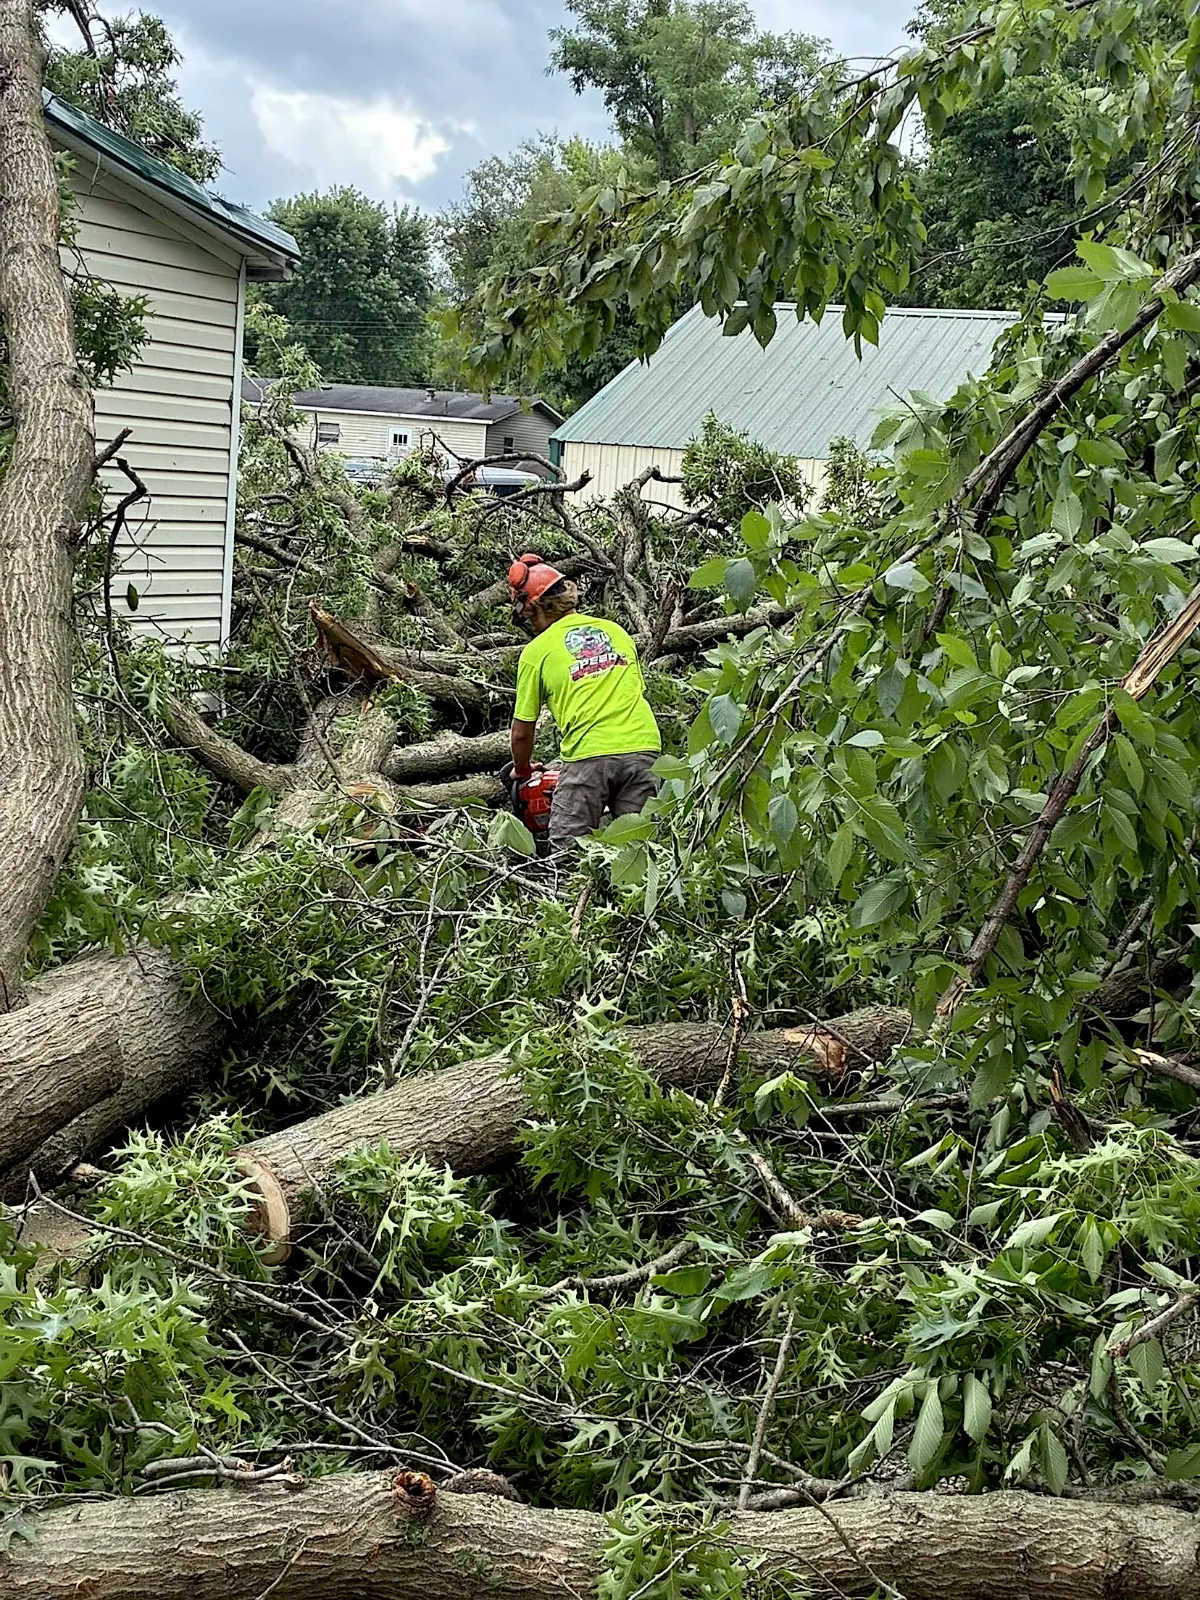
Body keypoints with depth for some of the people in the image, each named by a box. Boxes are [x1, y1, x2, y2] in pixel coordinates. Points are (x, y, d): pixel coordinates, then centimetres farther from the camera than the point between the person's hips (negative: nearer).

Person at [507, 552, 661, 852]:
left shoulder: (536, 652, 5)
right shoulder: (616, 631, 18)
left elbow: (522, 733, 10)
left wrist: (522, 771, 29)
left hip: (588, 754, -4)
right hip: (643, 747, 4)